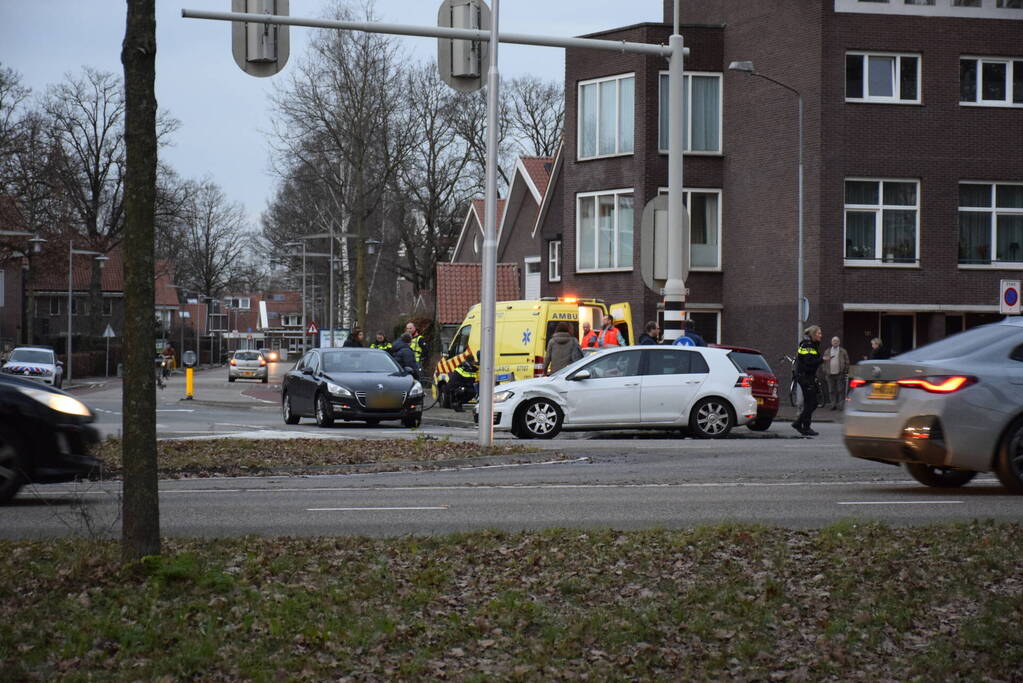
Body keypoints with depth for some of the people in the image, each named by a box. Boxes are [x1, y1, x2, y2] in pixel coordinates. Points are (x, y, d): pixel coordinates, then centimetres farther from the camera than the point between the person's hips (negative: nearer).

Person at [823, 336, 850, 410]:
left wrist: (846, 372, -3)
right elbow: (825, 362, 15)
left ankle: (841, 404, 0)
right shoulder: (827, 351, 15)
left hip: (840, 374, -3)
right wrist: (825, 373, 8)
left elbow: (847, 362, 5)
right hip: (830, 374, 3)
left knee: (841, 390, -4)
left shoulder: (843, 351, 7)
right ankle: (833, 405, 8)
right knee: (831, 391, 3)